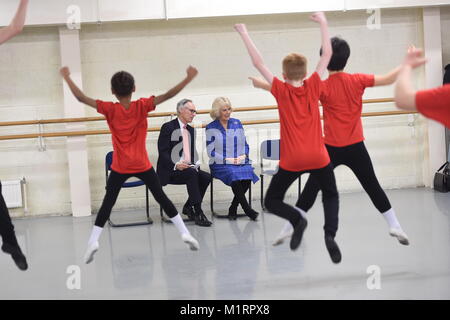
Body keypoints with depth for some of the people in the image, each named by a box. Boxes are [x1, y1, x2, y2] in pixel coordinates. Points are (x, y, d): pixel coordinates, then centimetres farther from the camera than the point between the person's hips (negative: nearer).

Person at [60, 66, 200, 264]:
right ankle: (185, 233, 9)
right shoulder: (142, 106, -8)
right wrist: (189, 78, -9)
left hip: (120, 167, 0)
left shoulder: (110, 109, -8)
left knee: (107, 203, 7)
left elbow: (81, 98, -7)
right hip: (143, 165, 1)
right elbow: (168, 95, -12)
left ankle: (93, 241, -2)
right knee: (162, 198, 9)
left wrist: (67, 78, 3)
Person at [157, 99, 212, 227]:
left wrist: (196, 164, -2)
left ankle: (188, 207, -4)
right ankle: (198, 213, -33)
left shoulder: (191, 130, 17)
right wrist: (176, 165, -27)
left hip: (188, 168, 7)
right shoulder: (168, 127, -6)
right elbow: (163, 152, -12)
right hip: (170, 171, -7)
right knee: (191, 173, -34)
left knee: (206, 177, -20)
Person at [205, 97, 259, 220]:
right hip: (220, 165, -3)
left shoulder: (237, 123, 16)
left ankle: (233, 209, -15)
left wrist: (244, 156, -3)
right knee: (233, 175, -35)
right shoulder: (211, 128, 4)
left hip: (241, 162, 3)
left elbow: (245, 144, 18)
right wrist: (227, 160, -12)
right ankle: (247, 210, -28)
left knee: (248, 174, -30)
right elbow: (211, 152, -1)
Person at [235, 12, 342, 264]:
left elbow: (259, 63, -2)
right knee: (331, 196, 23)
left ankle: (297, 219, -17)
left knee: (272, 202, 14)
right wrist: (323, 23, 15)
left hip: (292, 160, -2)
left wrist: (244, 33, 4)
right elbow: (327, 55, 7)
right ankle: (331, 233, -3)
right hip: (319, 157, 2)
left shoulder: (281, 91, -4)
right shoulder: (313, 87, 0)